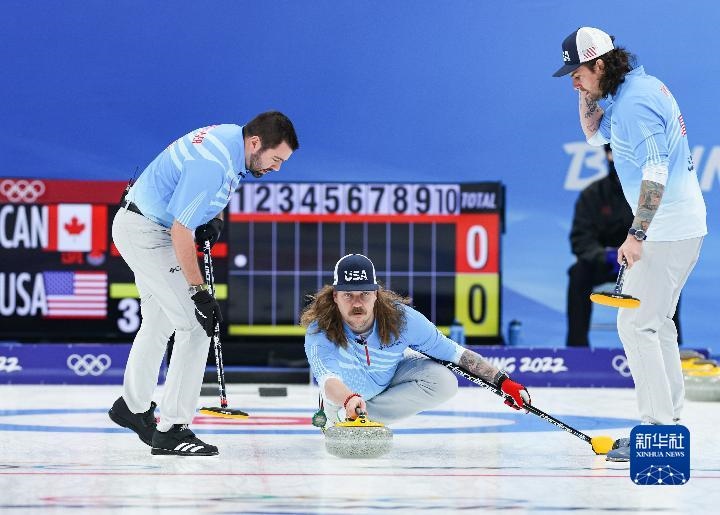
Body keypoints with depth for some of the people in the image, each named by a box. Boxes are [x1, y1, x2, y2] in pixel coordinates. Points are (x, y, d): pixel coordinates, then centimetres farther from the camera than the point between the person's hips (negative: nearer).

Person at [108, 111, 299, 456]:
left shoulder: (233, 137, -1)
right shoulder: (212, 165, -31)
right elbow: (181, 232, -28)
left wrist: (214, 218, 4)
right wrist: (199, 292, -23)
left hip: (138, 226, 10)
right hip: (147, 233, -10)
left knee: (159, 322, 24)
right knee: (196, 325, -12)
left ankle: (133, 406, 42)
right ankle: (171, 430, -9)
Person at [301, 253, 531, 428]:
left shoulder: (400, 318, -31)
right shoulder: (319, 331, -36)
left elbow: (455, 352, -23)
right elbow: (328, 379, -52)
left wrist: (502, 381, -26)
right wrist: (348, 399, -75)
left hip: (392, 376, 1)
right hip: (345, 391, -1)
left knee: (443, 382, -23)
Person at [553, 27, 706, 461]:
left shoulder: (635, 102, -18)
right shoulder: (641, 86, 13)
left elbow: (656, 170, -24)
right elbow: (596, 133, 26)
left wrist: (637, 234, -25)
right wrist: (588, 93, 10)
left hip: (667, 229, -11)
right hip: (685, 223, 11)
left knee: (636, 323, -10)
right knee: (656, 321, 17)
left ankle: (658, 429, -11)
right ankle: (670, 419, 21)